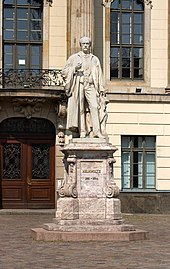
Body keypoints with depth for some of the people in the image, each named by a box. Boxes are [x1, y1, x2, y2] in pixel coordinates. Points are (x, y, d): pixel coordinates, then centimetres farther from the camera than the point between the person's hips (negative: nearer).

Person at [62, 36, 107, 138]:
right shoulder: (74, 58, 12)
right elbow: (64, 72, 10)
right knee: (80, 109, -5)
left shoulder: (95, 59, 17)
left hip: (90, 86, 1)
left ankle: (97, 131, -18)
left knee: (94, 107, -14)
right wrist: (74, 69, -8)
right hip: (78, 85, -1)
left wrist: (101, 89, 8)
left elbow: (99, 75, 17)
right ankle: (82, 132, -4)